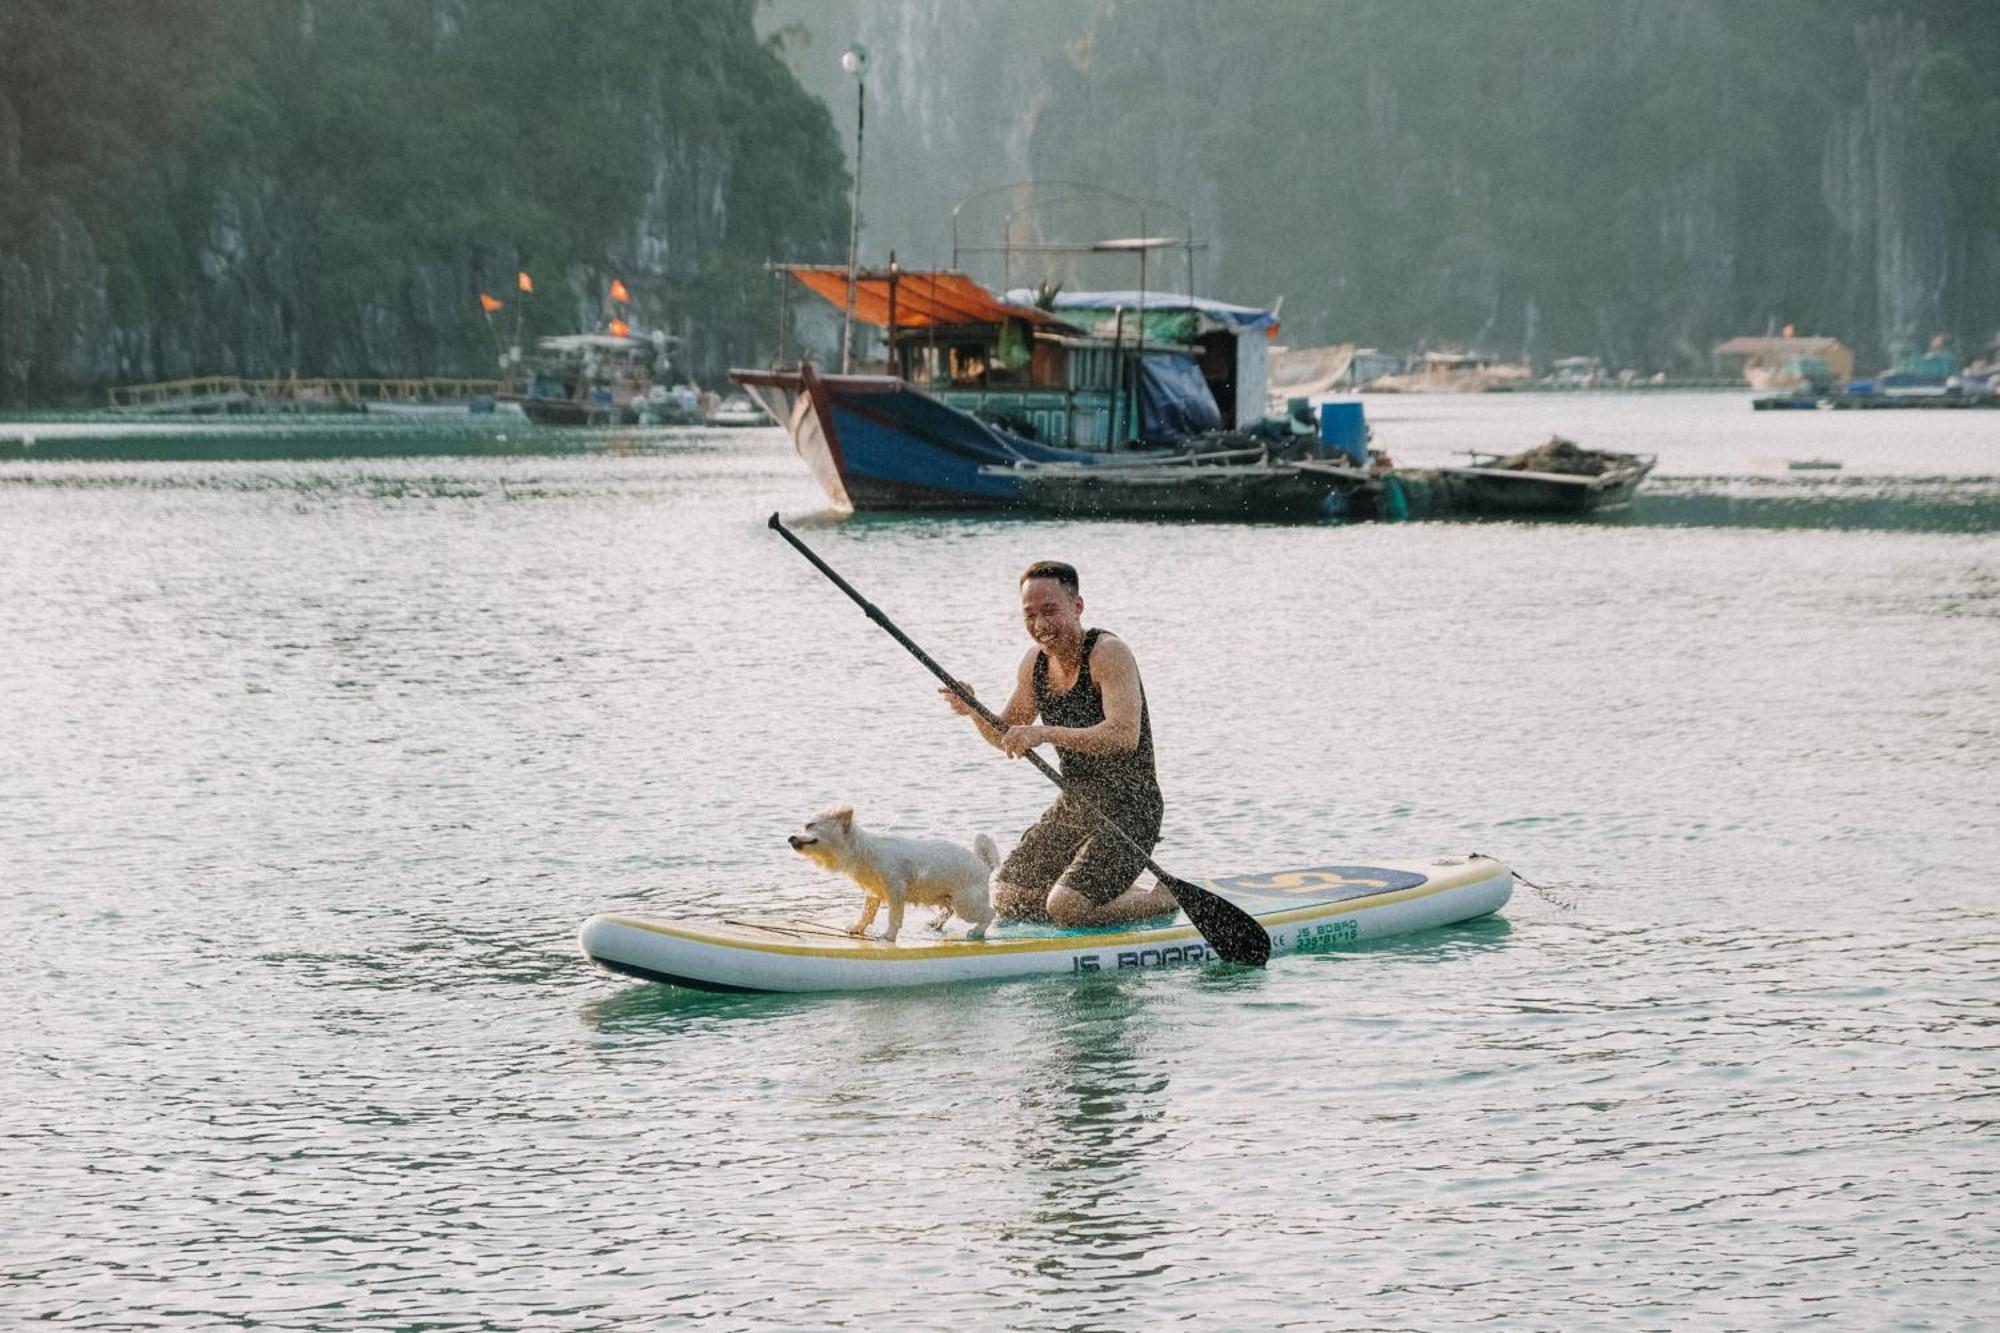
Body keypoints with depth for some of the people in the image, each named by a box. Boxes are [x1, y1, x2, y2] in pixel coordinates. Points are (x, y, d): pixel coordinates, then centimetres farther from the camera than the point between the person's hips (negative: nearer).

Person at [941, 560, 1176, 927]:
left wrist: (1045, 734, -38)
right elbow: (1007, 737, 16)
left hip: (1129, 810, -8)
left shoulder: (1108, 653, -20)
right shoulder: (1036, 662, 4)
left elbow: (1125, 736, -33)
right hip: (1073, 808, 8)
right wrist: (975, 712, -6)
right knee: (1005, 899, 8)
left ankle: (1161, 900, 5)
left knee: (1065, 908, -22)